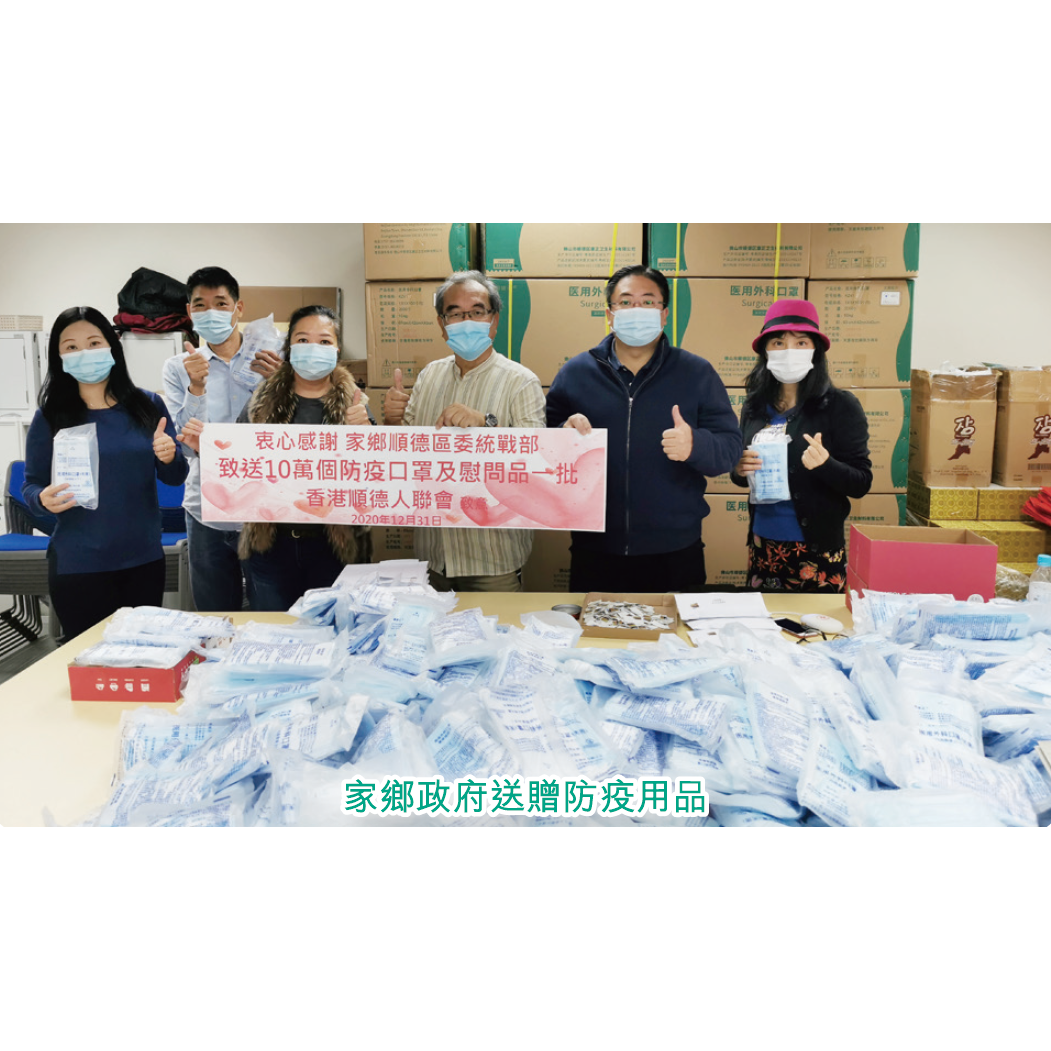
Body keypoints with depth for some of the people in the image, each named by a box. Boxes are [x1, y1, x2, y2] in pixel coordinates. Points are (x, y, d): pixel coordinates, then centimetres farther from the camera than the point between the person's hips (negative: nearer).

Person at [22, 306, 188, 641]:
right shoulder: (50, 417, -3)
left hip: (144, 560, 2)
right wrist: (44, 499, -22)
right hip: (78, 566, -2)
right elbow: (32, 486, 0)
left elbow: (175, 478, 5)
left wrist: (169, 457, -17)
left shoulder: (149, 405, 1)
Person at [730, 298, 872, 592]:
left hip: (817, 548, -4)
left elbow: (862, 482, -8)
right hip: (762, 543, 4)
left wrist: (825, 465, -27)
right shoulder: (754, 406, 4)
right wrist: (738, 469, -9)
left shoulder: (840, 406, -9)